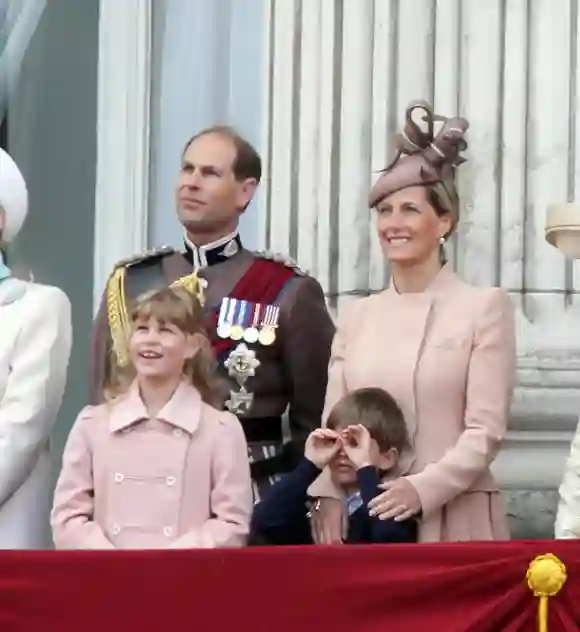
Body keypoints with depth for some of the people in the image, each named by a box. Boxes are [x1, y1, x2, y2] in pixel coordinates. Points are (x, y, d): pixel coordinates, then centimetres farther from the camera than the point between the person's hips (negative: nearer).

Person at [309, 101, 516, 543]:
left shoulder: (485, 306, 0)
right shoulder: (357, 316, 12)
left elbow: (486, 430, -6)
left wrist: (423, 490, -18)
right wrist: (330, 496, -8)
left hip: (454, 518, -3)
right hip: (365, 518, 3)